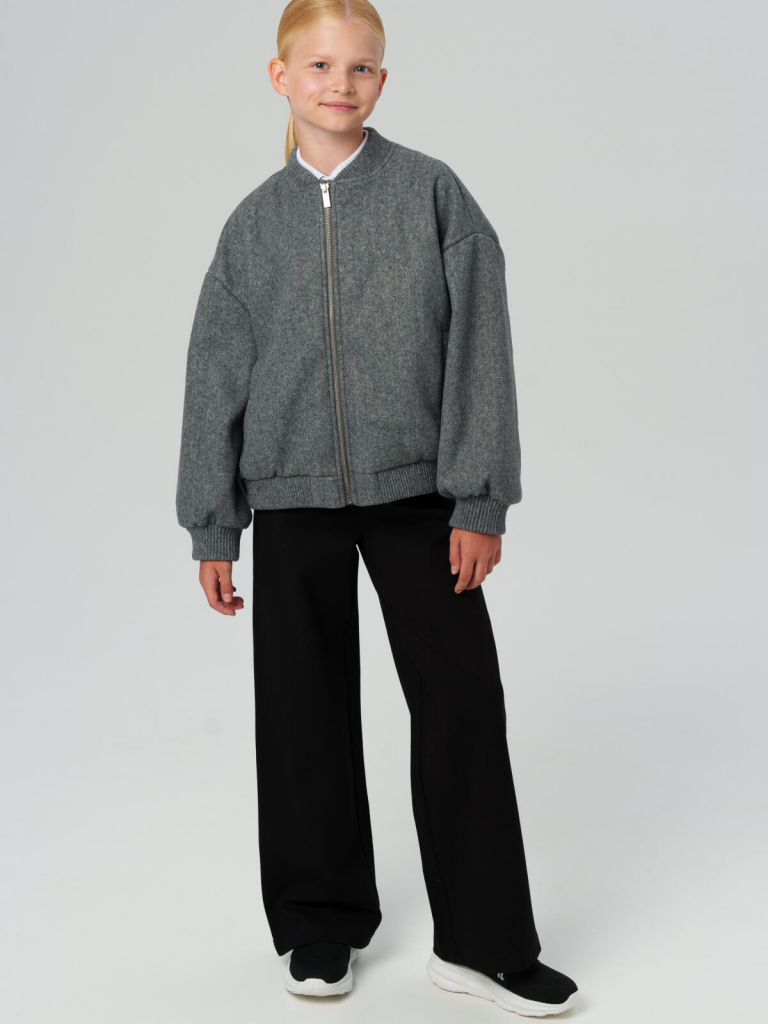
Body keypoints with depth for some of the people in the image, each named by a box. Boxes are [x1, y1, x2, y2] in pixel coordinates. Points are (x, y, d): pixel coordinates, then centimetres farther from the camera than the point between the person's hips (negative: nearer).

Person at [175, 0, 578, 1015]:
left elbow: (477, 349, -3)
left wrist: (479, 501, -8)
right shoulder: (256, 222, 5)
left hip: (417, 488, -1)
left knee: (462, 698, -2)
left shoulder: (433, 193, 0)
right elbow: (218, 373, 8)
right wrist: (213, 528, 6)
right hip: (292, 495, 2)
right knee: (307, 706, 8)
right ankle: (323, 921, 26)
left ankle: (480, 939, 11)